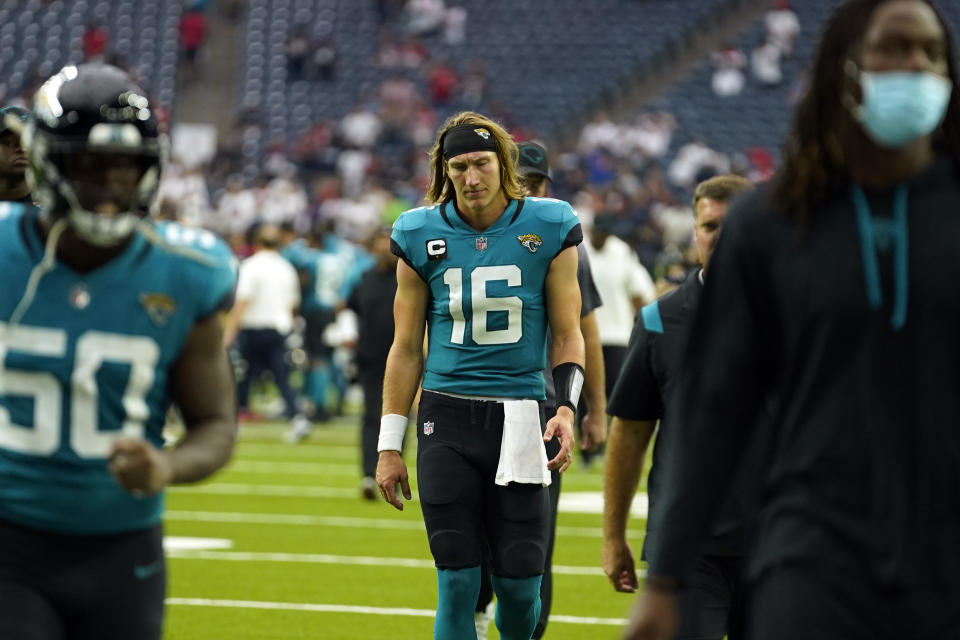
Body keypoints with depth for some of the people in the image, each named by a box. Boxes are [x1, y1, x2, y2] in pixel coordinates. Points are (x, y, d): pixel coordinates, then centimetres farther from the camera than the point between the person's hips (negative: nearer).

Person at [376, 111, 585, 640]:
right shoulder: (422, 236, 4)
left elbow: (567, 336, 6)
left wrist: (566, 408, -10)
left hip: (518, 418, -1)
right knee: (457, 581, -3)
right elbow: (407, 348, 10)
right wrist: (389, 445, 7)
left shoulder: (548, 230, 0)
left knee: (519, 580, -1)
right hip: (447, 418, 1)